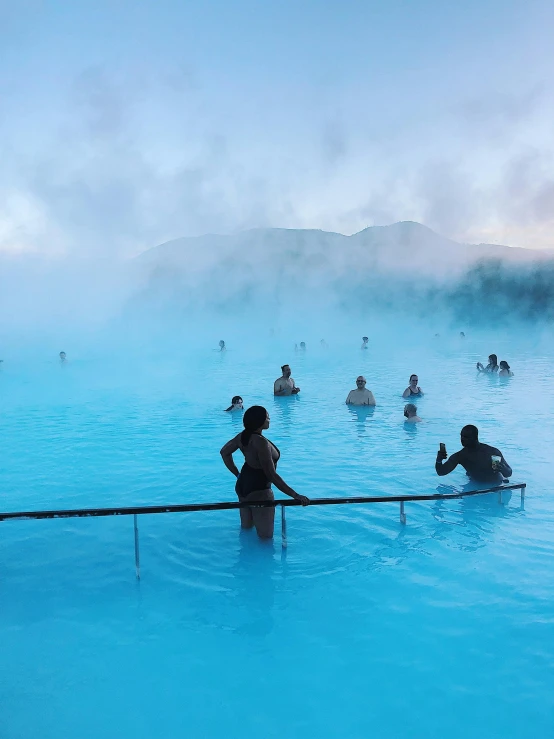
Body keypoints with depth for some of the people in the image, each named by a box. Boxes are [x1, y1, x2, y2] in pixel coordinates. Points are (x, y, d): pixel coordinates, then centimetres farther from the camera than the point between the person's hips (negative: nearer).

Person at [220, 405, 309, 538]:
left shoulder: (243, 436, -4)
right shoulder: (261, 442, -29)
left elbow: (224, 452, 13)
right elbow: (271, 475, -30)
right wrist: (295, 495, -27)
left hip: (243, 486, 9)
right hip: (259, 491, -9)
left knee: (246, 528, 27)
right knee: (266, 537, 6)